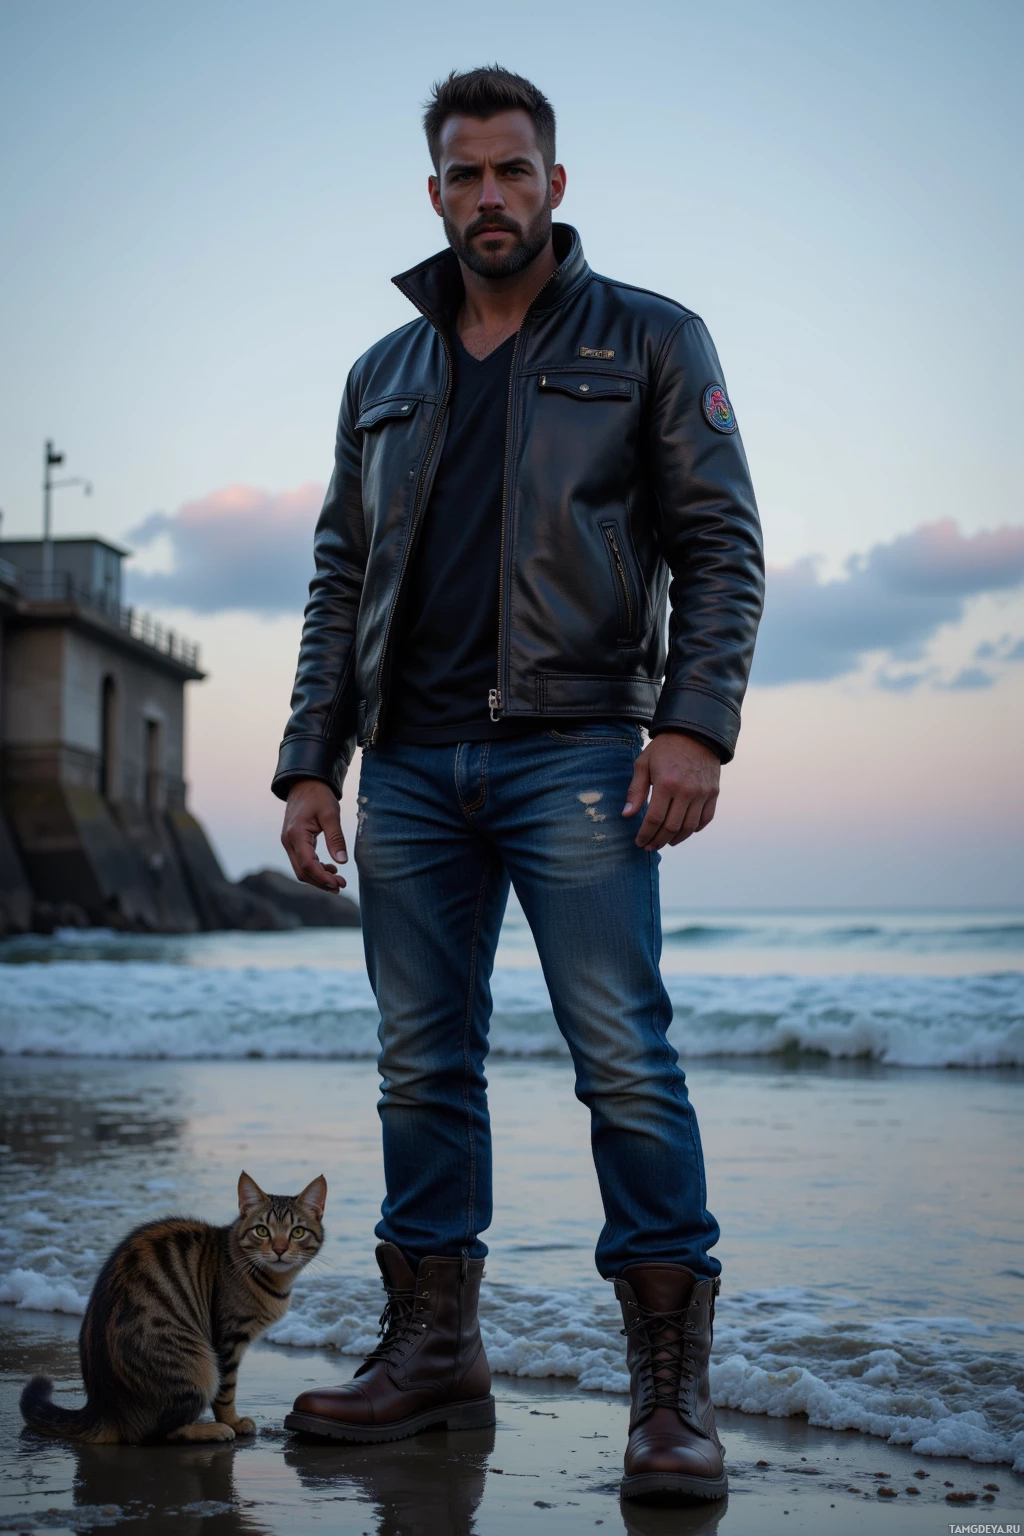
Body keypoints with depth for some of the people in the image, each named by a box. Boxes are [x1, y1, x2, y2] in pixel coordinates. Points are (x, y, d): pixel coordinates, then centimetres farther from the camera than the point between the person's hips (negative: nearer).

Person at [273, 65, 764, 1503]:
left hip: (575, 749, -4)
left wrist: (697, 722, -13)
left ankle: (673, 1387, -3)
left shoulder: (649, 341, 9)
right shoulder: (386, 375, 20)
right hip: (410, 762, 5)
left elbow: (722, 544, 1)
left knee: (625, 1057, -9)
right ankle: (432, 1352, 16)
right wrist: (310, 763, 9)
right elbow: (341, 578, 18)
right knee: (422, 1065, 6)